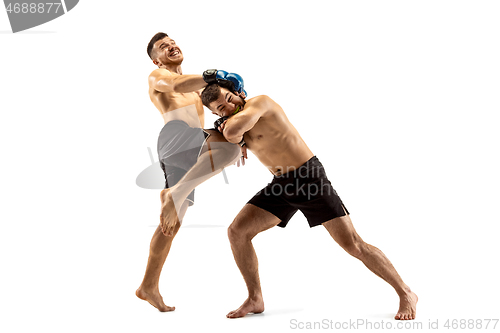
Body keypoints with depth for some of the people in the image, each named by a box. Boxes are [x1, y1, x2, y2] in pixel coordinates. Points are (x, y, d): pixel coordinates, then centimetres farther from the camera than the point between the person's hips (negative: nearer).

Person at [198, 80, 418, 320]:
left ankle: (406, 294, 4)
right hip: (281, 185, 8)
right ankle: (255, 299, 8)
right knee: (236, 232, -5)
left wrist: (231, 122, -7)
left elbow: (232, 130, -27)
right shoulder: (238, 120, 12)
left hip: (310, 179, -7)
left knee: (353, 244, -11)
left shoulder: (258, 102, -15)